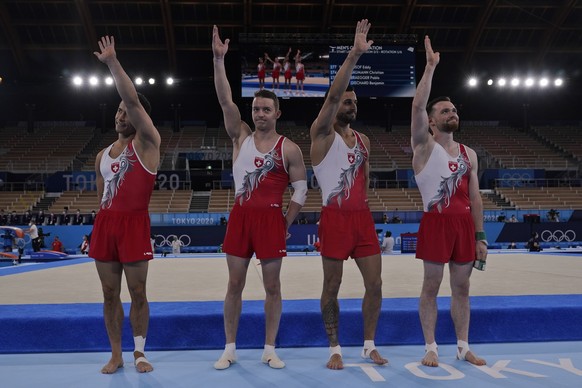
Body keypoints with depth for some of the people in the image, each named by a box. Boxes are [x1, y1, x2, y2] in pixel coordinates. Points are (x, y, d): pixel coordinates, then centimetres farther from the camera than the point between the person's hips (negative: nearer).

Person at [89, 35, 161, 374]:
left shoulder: (147, 143, -3)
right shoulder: (102, 155, 16)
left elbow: (133, 100, -16)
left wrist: (112, 62, -17)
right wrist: (105, 220, 14)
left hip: (134, 222, -5)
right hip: (105, 222, 6)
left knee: (138, 293, 2)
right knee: (110, 295, 8)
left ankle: (140, 353, 17)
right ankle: (116, 355, 20)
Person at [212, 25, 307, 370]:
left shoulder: (289, 149, -1)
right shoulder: (241, 136, 5)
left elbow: (301, 189, 1)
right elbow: (226, 101, -5)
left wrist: (287, 223, -3)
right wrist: (219, 60, -13)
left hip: (271, 218, -2)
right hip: (240, 215, 2)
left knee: (272, 286, 5)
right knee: (235, 284, 7)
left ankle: (270, 349, 17)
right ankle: (230, 349, 18)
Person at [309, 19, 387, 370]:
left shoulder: (363, 140, 14)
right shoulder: (322, 133, -5)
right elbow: (333, 94, -20)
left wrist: (363, 206, 15)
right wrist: (355, 54, -27)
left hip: (362, 217, 6)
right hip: (335, 218, -5)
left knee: (375, 284, 5)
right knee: (332, 286, 4)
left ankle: (369, 345, 22)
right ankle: (335, 349, 19)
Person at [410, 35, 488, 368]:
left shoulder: (469, 154, 13)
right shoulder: (424, 146, -1)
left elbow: (475, 196, 12)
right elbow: (417, 105, -16)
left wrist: (480, 235, 8)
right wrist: (431, 67, -16)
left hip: (465, 223, 5)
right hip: (436, 222, -5)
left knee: (462, 288, 11)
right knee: (431, 287, 2)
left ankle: (463, 347, 22)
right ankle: (431, 347, 13)